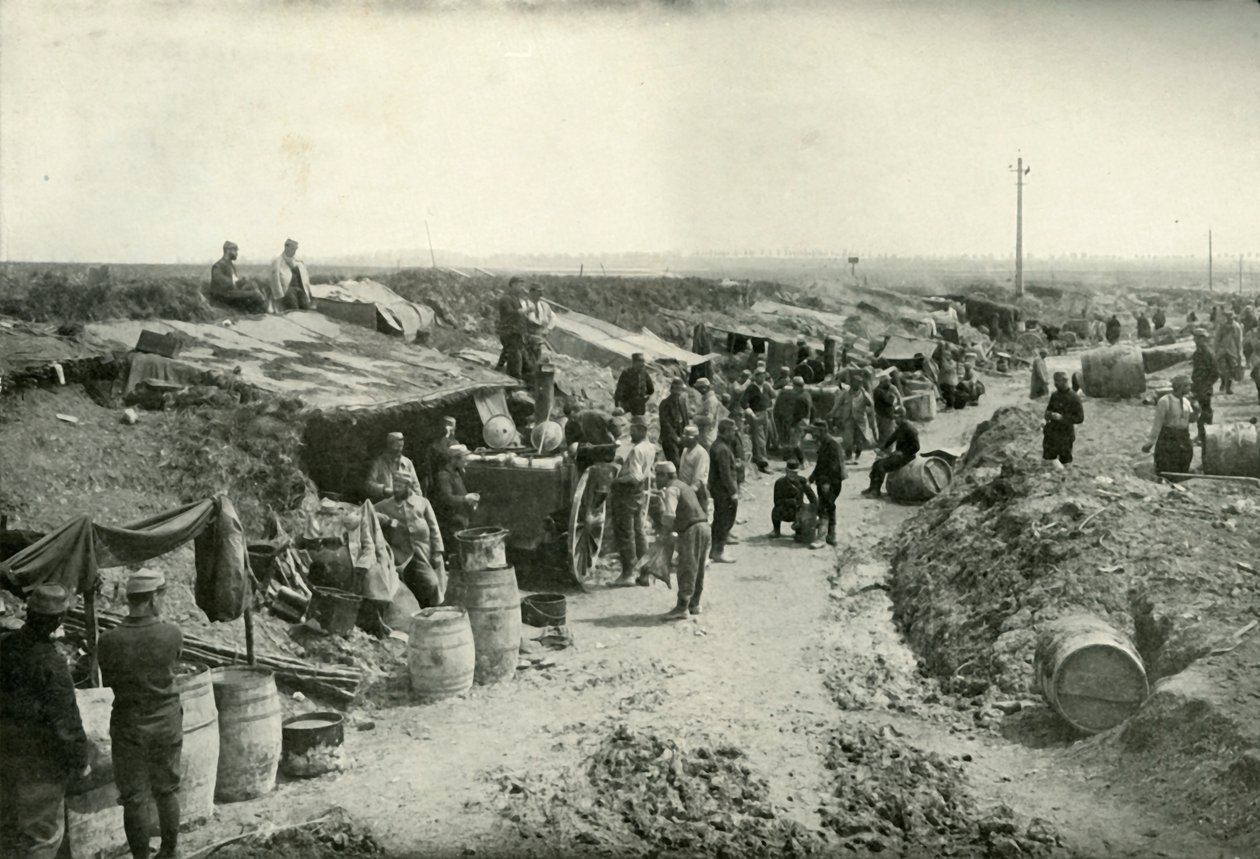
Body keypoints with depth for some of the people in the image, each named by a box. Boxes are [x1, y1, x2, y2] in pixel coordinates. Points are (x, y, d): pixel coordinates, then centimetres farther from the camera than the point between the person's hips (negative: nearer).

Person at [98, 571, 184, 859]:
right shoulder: (172, 634, -16)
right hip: (167, 722, 2)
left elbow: (108, 681, -4)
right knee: (167, 791, 20)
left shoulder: (109, 641, -18)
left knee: (134, 799, 11)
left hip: (129, 726, -2)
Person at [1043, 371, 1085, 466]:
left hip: (1065, 436, -4)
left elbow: (1080, 418, -13)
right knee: (1047, 461, 4)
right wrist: (1051, 414, -9)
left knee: (1064, 462, 6)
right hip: (1051, 434, 4)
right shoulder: (1054, 395, 4)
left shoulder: (1074, 398, -12)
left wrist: (1062, 417, -21)